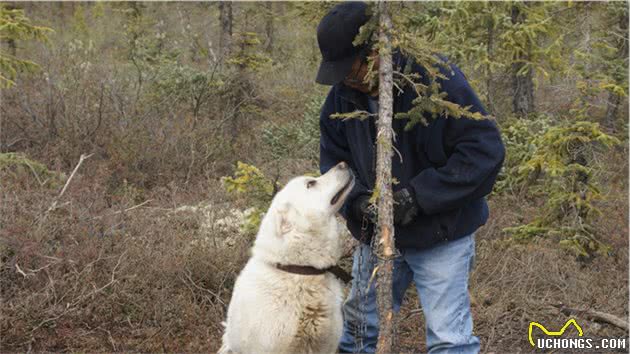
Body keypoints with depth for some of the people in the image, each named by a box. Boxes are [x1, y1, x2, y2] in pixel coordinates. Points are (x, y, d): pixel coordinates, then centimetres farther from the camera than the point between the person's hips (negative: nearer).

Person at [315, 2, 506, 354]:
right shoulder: (342, 97, -5)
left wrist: (419, 195, -26)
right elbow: (334, 163, 4)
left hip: (441, 235, -5)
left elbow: (486, 149, -22)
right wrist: (358, 201, -18)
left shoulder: (438, 79, -22)